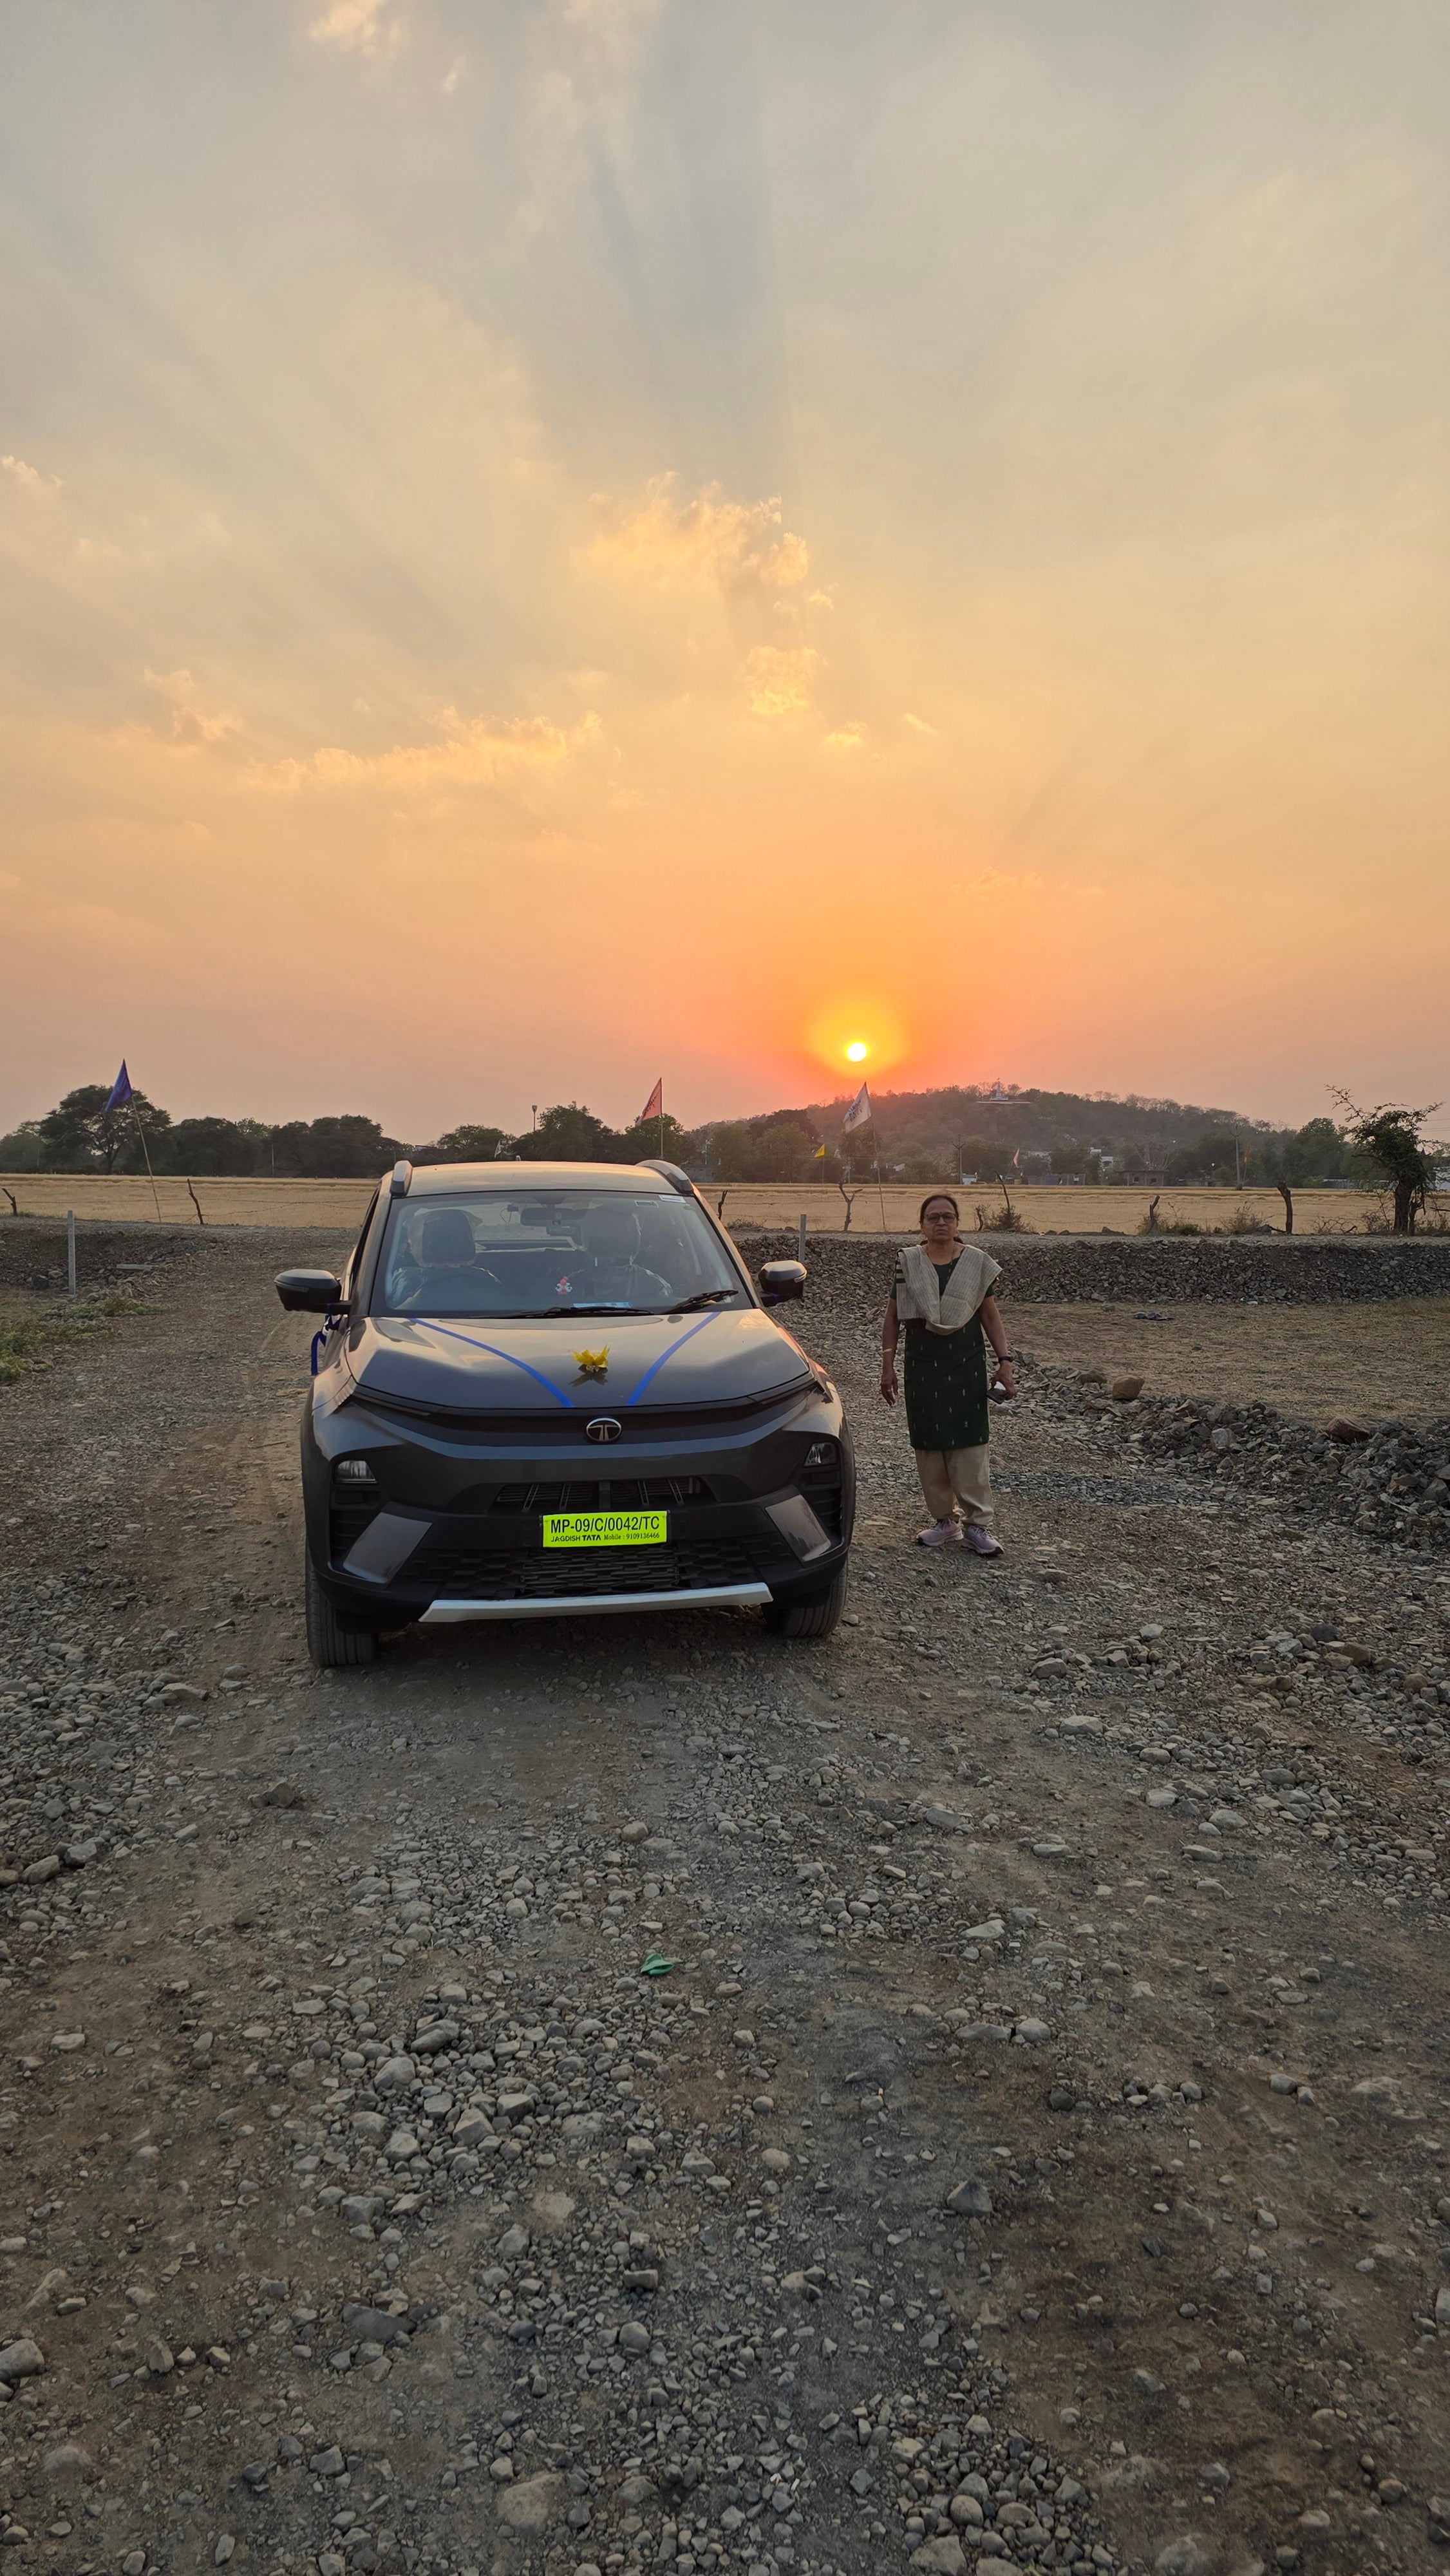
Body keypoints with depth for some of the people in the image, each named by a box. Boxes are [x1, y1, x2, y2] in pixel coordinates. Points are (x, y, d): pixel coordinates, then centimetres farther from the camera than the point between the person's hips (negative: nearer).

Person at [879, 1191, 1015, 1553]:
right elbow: (893, 1318, 7)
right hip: (922, 1369, 1)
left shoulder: (977, 1261, 2)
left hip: (967, 1367, -1)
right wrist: (887, 1366, 4)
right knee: (929, 1446, 4)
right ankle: (944, 1521, 16)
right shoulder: (907, 1262, 2)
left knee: (969, 1445, -5)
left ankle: (978, 1523, 2)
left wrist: (1004, 1362, 0)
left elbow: (990, 1316, 6)